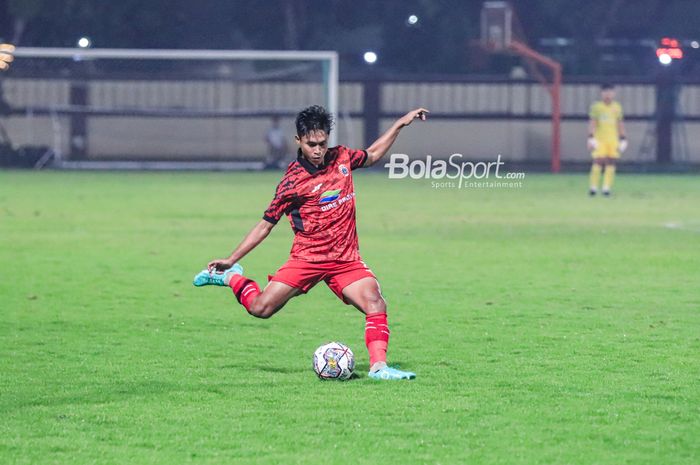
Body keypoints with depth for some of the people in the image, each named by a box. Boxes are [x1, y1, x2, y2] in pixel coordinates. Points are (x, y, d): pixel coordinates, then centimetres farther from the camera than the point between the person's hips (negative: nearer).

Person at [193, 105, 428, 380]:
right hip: (307, 259, -3)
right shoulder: (293, 181, -10)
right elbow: (266, 224, -2)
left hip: (346, 259, 3)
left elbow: (372, 155, 27)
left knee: (375, 304, -19)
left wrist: (401, 124, 22)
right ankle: (232, 277, 20)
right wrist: (231, 259, -4)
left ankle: (378, 366, -15)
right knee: (260, 308, -9)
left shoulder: (341, 158, 4)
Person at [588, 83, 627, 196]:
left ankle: (607, 187, 0)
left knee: (611, 163, -3)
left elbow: (620, 124, 15)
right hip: (599, 139, -3)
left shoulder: (617, 107, 10)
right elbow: (592, 123, -4)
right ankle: (593, 187, -4)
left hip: (613, 139, 3)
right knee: (598, 162, -10)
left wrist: (623, 139, 11)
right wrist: (591, 138, -13)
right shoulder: (596, 107, 0)